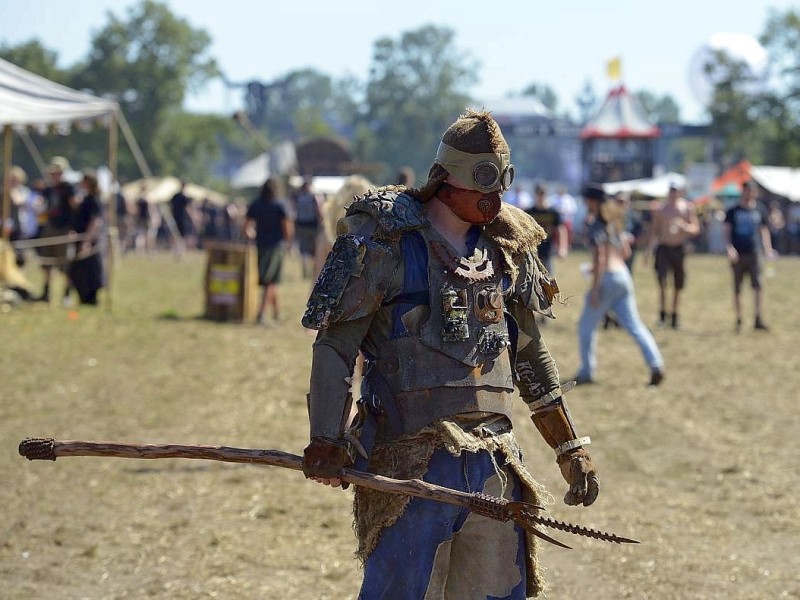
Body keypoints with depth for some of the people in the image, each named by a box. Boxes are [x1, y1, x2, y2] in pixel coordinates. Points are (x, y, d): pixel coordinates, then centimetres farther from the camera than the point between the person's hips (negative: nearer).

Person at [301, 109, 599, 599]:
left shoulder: (506, 248, 13)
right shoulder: (385, 242, -4)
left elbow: (531, 356, 22)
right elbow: (335, 347, -7)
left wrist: (572, 448, 20)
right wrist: (327, 441, -19)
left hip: (496, 462, 6)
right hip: (413, 461, -6)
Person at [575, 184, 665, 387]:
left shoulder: (596, 226, -10)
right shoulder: (613, 223, 16)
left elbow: (599, 257, -18)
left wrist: (595, 289, -19)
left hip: (607, 277, -8)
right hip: (624, 276, 8)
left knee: (586, 325, 8)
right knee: (634, 326, 3)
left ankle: (586, 372, 11)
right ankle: (656, 364, -14)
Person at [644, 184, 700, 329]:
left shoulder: (688, 207, 3)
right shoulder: (660, 209, 4)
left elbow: (696, 229, 1)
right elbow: (654, 230, 9)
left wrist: (684, 226, -20)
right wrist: (650, 249, -1)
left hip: (680, 248, 1)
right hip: (664, 248, -1)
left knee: (678, 285, 7)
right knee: (662, 281, -17)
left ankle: (674, 315, 21)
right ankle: (662, 314, -11)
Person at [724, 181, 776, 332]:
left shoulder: (759, 211, 11)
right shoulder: (733, 211, 7)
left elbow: (764, 231, 18)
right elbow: (727, 231, 2)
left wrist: (768, 250, 10)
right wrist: (729, 247, -14)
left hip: (755, 253, 0)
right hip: (738, 255, 0)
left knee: (757, 284, -16)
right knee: (737, 288, 4)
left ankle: (758, 318, -18)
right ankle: (738, 321, 13)